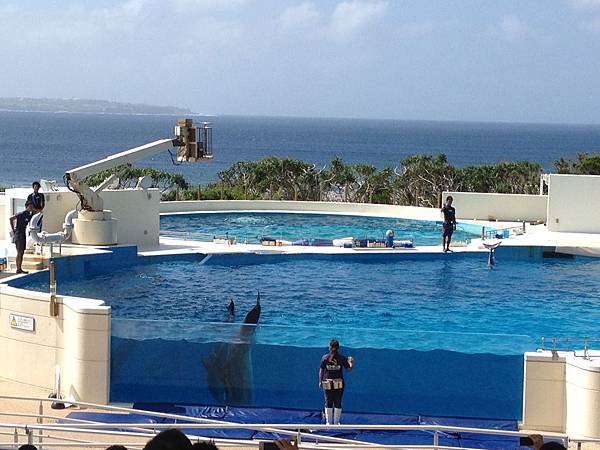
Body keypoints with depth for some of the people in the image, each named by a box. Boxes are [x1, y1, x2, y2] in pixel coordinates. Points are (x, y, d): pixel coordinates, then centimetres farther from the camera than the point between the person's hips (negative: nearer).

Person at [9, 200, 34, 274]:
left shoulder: (28, 215, 10)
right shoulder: (22, 214, -14)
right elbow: (11, 219, -18)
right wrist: (13, 230, -14)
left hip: (23, 235, 9)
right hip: (18, 235, -9)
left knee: (22, 253, 10)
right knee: (19, 252, -8)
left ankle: (20, 268, 14)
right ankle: (18, 269, -7)